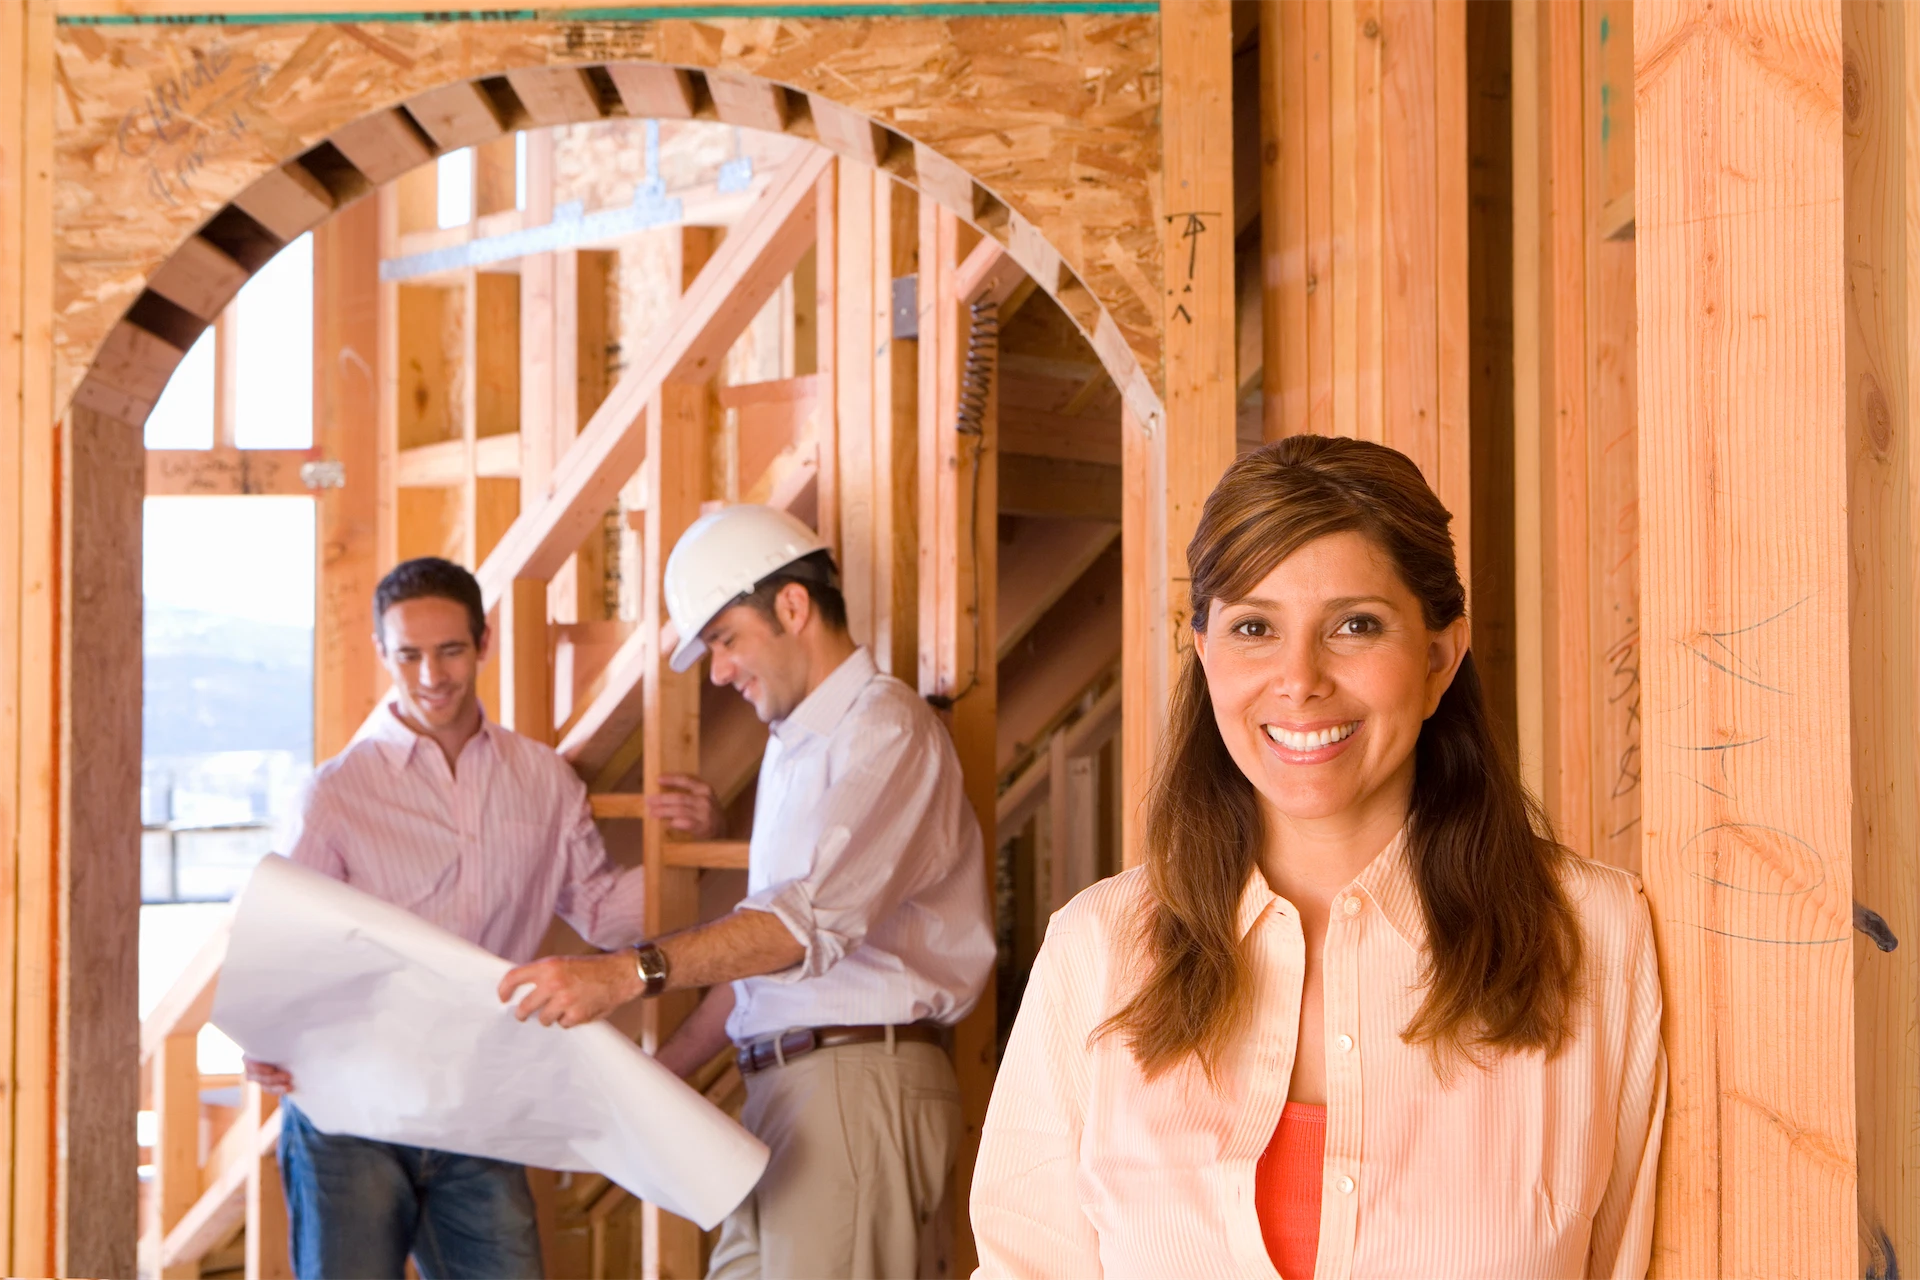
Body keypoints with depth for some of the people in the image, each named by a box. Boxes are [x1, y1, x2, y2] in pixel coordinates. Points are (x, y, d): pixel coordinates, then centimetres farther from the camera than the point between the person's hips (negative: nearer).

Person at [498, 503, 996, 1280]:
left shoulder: (882, 729, -10)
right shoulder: (793, 747, 21)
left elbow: (814, 917, -25)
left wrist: (629, 974, -34)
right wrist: (661, 1072, 18)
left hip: (859, 1079, -9)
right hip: (781, 1084, 9)